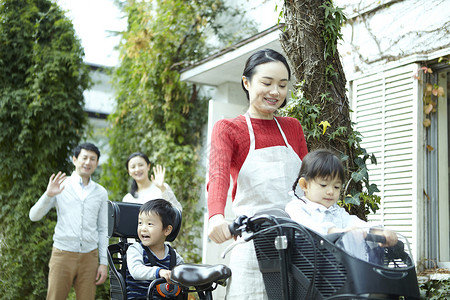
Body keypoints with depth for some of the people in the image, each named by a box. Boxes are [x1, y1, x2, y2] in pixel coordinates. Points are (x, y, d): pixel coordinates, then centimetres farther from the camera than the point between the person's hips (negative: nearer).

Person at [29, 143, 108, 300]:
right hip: (63, 254, -2)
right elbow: (34, 216, -1)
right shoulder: (61, 185, 2)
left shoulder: (100, 192, 10)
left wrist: (104, 263, 7)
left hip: (89, 256, 2)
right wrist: (48, 195, -18)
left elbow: (103, 230, 12)